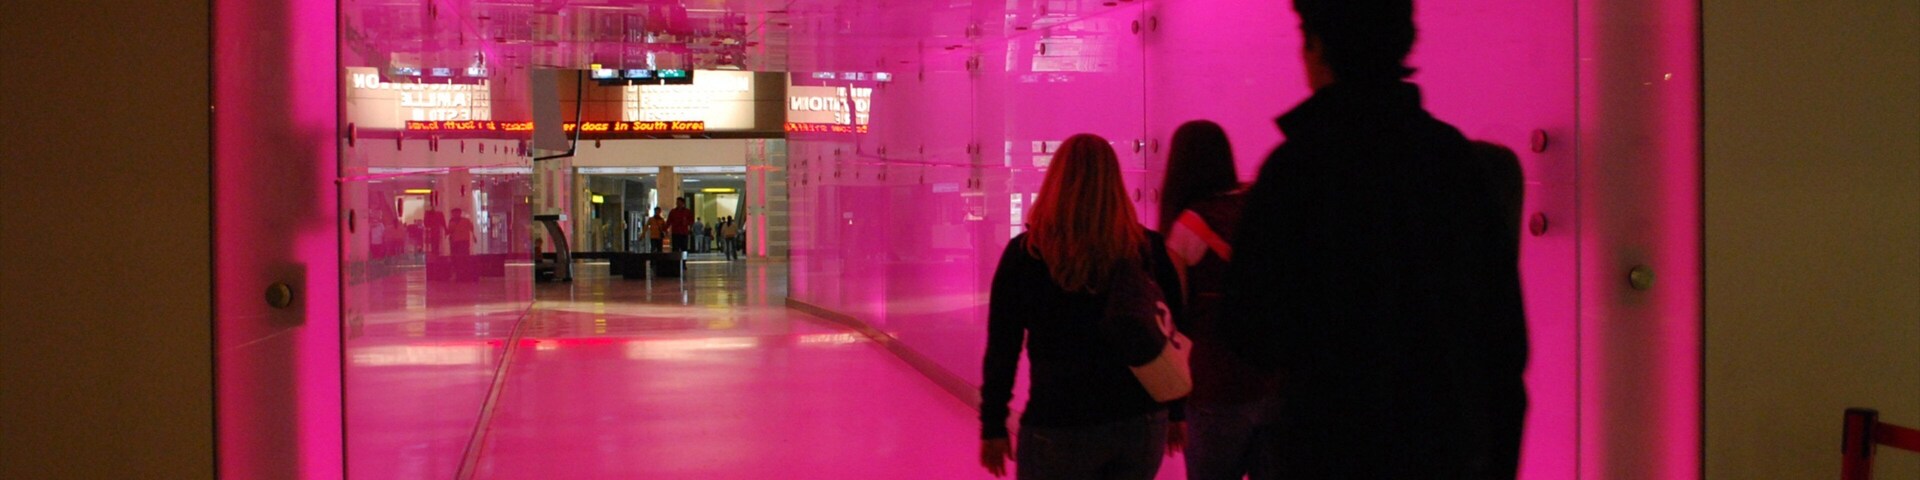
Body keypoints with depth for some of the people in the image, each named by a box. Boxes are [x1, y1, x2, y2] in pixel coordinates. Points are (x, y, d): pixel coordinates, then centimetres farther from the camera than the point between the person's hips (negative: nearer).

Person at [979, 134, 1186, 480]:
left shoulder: (1026, 254, -8)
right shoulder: (1149, 250, -3)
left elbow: (1002, 350, -6)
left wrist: (993, 427, 3)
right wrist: (1175, 413, 15)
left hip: (1060, 429, -3)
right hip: (1142, 423, 3)